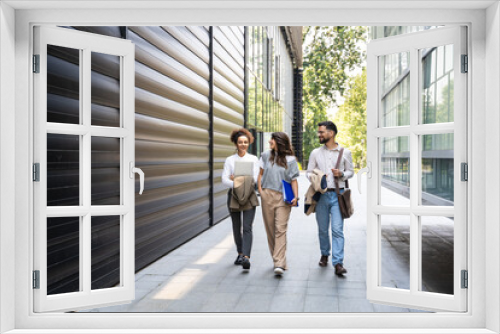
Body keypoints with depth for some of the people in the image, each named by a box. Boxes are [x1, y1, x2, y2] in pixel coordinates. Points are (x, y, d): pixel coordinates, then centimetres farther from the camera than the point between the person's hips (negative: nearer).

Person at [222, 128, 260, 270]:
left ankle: (246, 257, -18)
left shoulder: (253, 159, 6)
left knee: (247, 227, -12)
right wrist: (236, 185, -23)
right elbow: (224, 179, -4)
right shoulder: (229, 160, 6)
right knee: (236, 227, 11)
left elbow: (256, 178, -2)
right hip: (234, 195, 2)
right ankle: (240, 253, 28)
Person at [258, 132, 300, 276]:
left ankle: (280, 264, -13)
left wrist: (296, 196, -11)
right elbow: (261, 173, 17)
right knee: (270, 229, 8)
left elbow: (293, 180, 1)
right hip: (267, 195, 4)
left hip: (283, 198, -3)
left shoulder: (290, 159, 2)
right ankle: (277, 258, 23)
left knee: (280, 229, -11)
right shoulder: (266, 155, 11)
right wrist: (260, 190, 5)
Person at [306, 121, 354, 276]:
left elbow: (351, 171, 12)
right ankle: (324, 254, 32)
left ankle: (338, 263, -7)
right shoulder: (315, 153, 8)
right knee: (322, 229, 11)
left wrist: (342, 174, -10)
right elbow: (308, 172, 12)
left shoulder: (345, 152, 4)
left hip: (337, 194, -2)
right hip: (321, 194, 2)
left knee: (337, 229, -9)